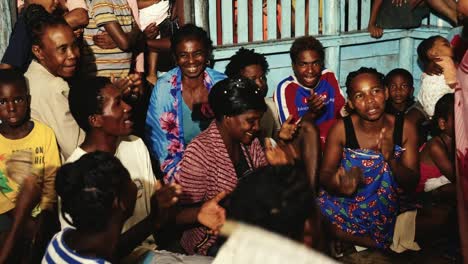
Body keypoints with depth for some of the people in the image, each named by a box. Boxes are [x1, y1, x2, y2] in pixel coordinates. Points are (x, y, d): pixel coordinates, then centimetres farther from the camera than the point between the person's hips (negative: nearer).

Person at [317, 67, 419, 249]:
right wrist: (338, 184, -32)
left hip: (385, 210, 3)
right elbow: (325, 174, -6)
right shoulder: (341, 129, -10)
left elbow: (412, 184, -5)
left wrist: (391, 158, -26)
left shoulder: (405, 129, -7)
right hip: (343, 205, -2)